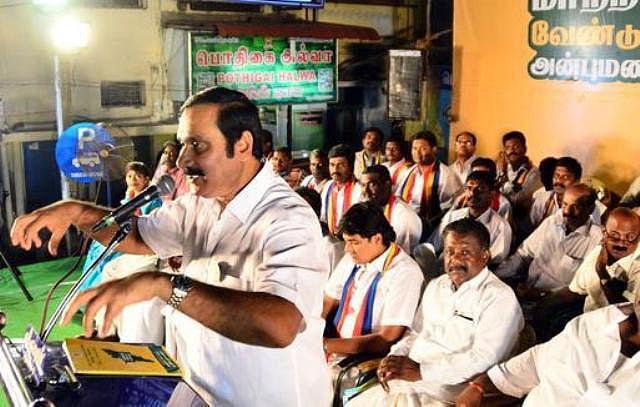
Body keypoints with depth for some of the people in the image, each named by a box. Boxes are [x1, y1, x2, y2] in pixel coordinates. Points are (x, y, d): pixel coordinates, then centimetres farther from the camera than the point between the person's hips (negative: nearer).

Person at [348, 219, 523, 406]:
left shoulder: (499, 297, -6)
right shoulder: (436, 286, 18)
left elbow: (483, 359, -16)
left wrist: (421, 371, -18)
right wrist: (395, 357, 2)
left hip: (449, 388, -6)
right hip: (406, 377, 6)